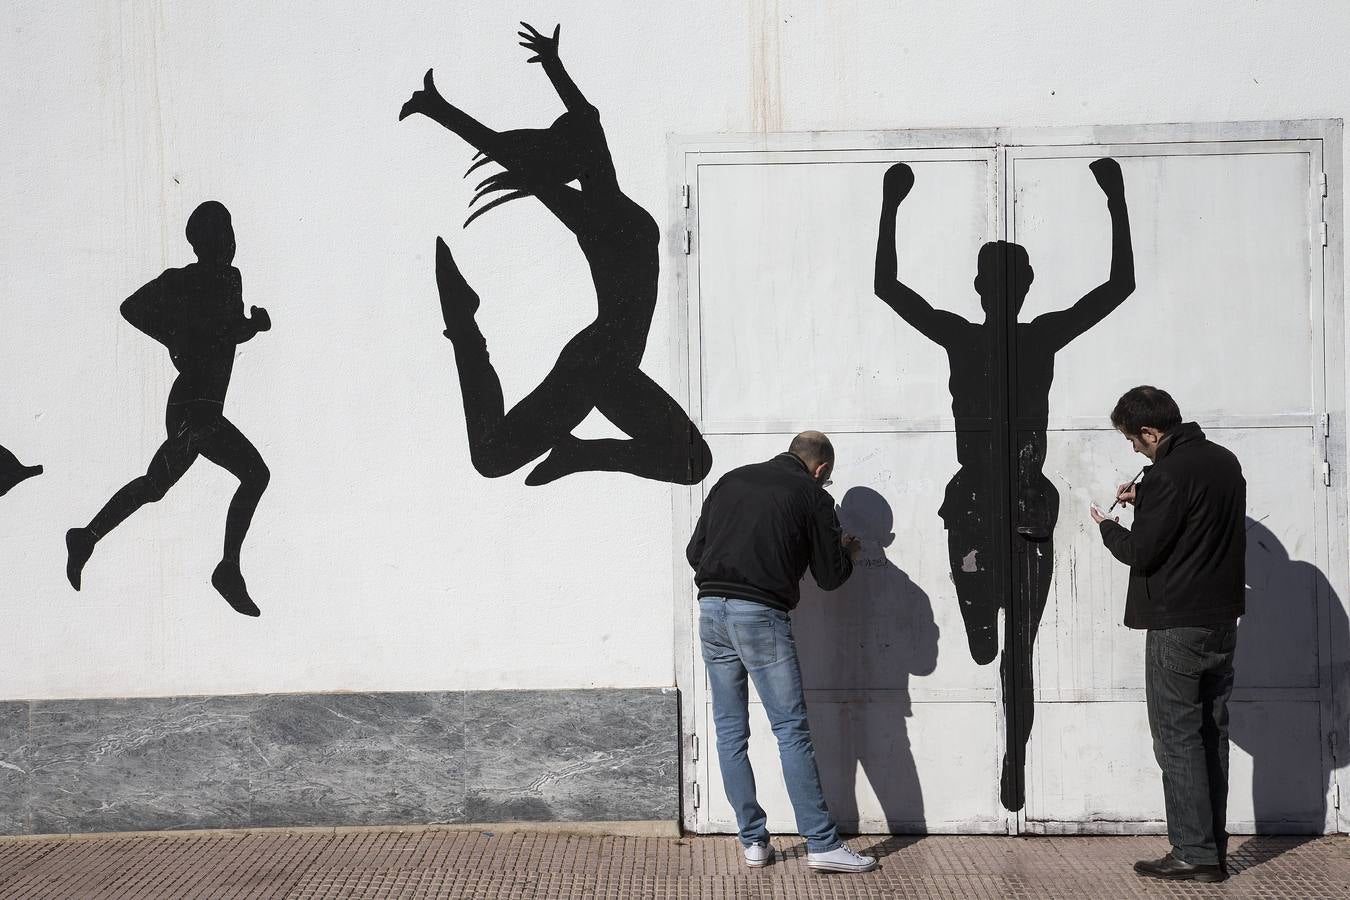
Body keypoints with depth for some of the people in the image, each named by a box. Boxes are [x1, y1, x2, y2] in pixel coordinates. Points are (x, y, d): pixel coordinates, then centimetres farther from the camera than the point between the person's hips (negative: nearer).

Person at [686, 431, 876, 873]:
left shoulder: (731, 480, 16)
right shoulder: (812, 496, 3)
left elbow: (695, 551, 16)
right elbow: (830, 576, 6)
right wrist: (848, 552, 27)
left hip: (711, 609, 5)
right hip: (761, 615, -5)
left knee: (730, 733, 10)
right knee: (792, 731, -1)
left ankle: (753, 841, 14)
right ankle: (822, 844, 1)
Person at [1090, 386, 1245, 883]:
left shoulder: (1168, 474, -19)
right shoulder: (1224, 460, 9)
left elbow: (1140, 554, -15)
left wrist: (1108, 527, 3)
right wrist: (1145, 500, 15)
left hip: (1178, 627, -8)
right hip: (1223, 619, 8)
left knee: (1178, 737, -2)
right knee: (1212, 734, 12)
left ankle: (1194, 852, -2)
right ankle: (1214, 850, 16)